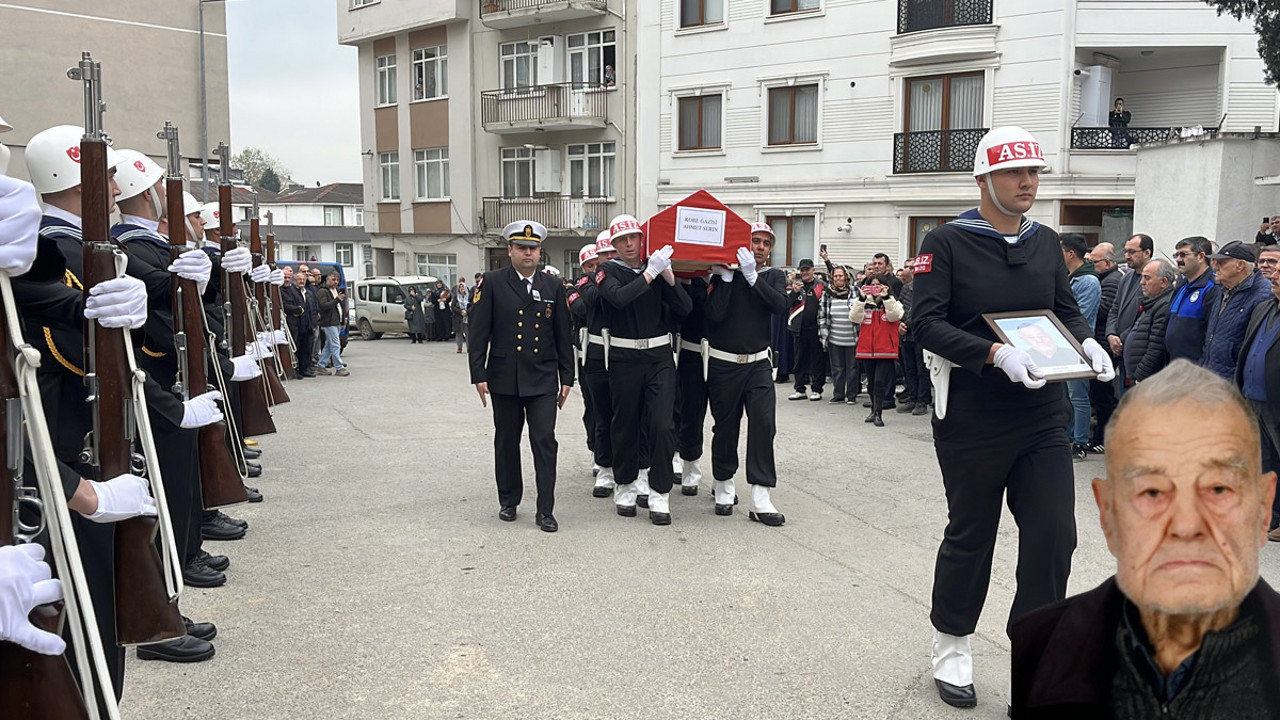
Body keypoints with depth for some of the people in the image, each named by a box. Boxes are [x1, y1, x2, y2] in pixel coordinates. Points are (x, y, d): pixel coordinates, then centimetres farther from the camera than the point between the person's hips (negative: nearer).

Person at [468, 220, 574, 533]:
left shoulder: (553, 287, 7)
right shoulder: (491, 283, 0)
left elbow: (563, 336, 9)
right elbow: (478, 332, -3)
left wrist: (567, 378, 7)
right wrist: (478, 375, -8)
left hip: (543, 380, 1)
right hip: (504, 379, -1)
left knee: (545, 442, -4)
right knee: (506, 443, 11)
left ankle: (545, 510, 3)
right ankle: (508, 501, 28)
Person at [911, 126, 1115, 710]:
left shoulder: (1046, 244, 11)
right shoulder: (947, 243, -7)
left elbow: (1066, 311, 16)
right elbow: (928, 323, -15)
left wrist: (1086, 342, -7)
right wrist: (996, 353, -26)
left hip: (1043, 416, 5)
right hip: (972, 417, -4)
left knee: (1054, 533, 0)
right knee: (970, 534, 8)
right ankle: (951, 646, 30)